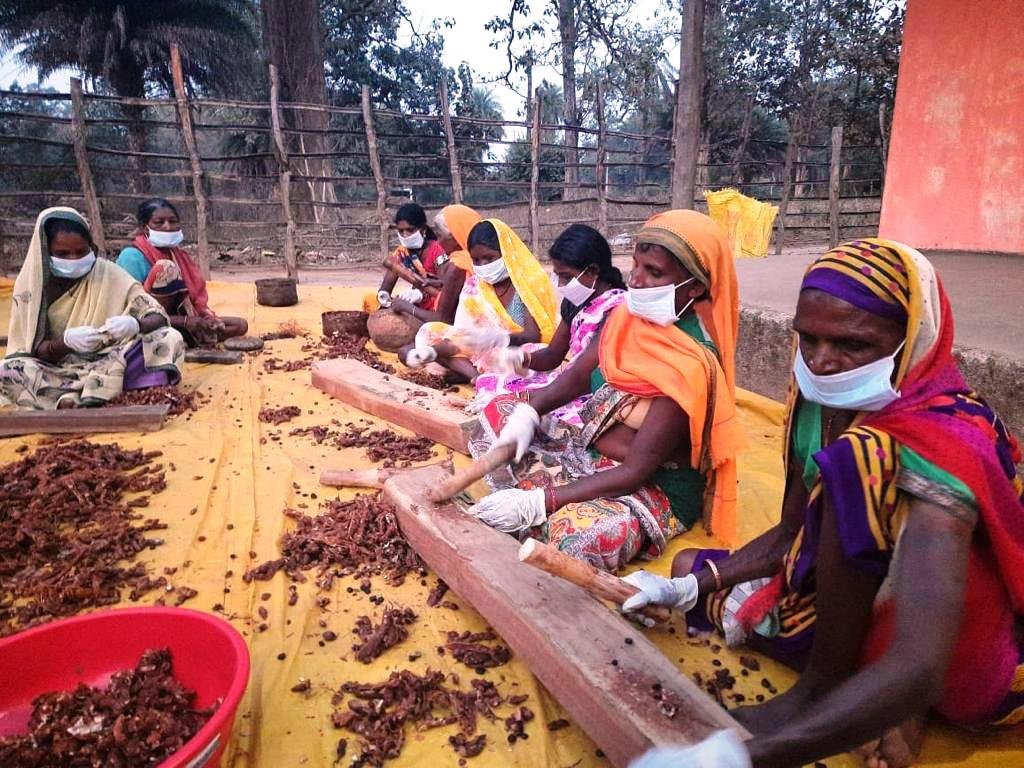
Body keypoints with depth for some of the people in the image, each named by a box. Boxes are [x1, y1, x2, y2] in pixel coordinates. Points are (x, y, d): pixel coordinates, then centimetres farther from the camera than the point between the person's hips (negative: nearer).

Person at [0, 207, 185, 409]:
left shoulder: (108, 275, -5)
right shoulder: (32, 283, -4)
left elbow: (158, 316, -10)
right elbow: (33, 350, -7)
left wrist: (135, 324, -33)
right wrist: (66, 341, -29)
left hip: (111, 362, 1)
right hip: (58, 371, 0)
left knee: (171, 338, -22)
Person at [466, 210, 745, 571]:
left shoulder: (690, 366, -29)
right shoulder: (632, 314, -7)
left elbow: (635, 472, -28)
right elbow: (579, 373, 5)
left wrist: (537, 502, -31)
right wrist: (527, 414, -15)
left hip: (655, 489, -8)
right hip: (592, 450, 8)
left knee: (580, 537, -38)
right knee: (498, 411, 5)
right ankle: (509, 523, -4)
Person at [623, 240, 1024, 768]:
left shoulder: (944, 442, -31)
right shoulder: (821, 401, -9)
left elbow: (919, 669, -42)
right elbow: (789, 536, 3)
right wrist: (688, 586, -10)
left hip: (970, 660, -7)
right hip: (855, 607, 7)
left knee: (860, 462, -32)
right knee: (690, 565, 7)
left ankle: (817, 692, -13)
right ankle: (861, 706, -2)